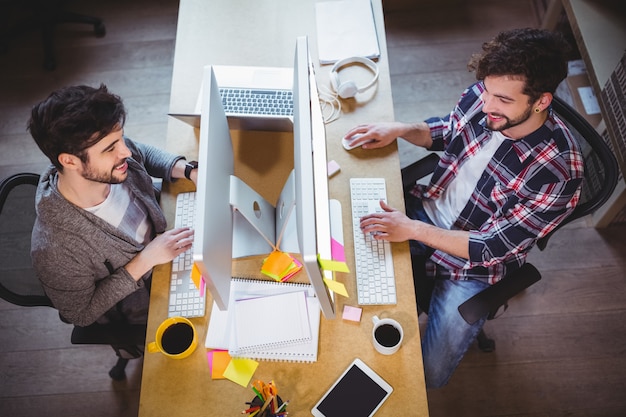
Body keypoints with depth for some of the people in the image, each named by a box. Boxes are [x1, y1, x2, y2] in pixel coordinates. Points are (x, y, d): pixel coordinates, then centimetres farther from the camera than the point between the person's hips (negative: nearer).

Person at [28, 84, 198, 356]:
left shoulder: (115, 156, -26)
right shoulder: (54, 249, -40)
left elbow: (146, 154, -1)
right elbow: (81, 314, -22)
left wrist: (188, 170, -20)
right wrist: (145, 260, -31)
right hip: (140, 314, -4)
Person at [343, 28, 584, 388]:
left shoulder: (558, 173, -30)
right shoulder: (482, 95, -16)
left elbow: (491, 247, -24)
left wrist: (413, 229, -30)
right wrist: (399, 128, -12)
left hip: (473, 264, -4)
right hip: (428, 208, 5)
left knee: (430, 374, -5)